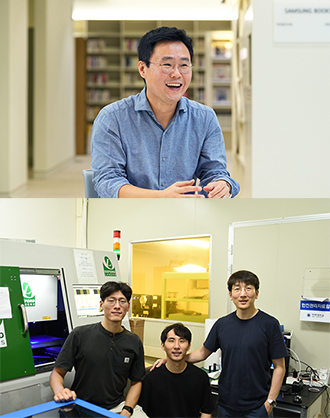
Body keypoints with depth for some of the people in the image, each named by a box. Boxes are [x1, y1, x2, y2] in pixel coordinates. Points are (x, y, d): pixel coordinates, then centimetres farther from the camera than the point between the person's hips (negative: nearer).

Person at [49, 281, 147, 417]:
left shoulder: (134, 342, 4)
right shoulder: (79, 335, -5)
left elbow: (136, 382, 12)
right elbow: (57, 373, 0)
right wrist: (59, 391, -22)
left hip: (117, 407, 2)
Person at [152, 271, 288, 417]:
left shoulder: (269, 324, -8)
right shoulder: (222, 324, 3)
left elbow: (279, 367, -5)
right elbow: (203, 353, 13)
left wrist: (270, 401, -11)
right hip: (226, 405, 4)